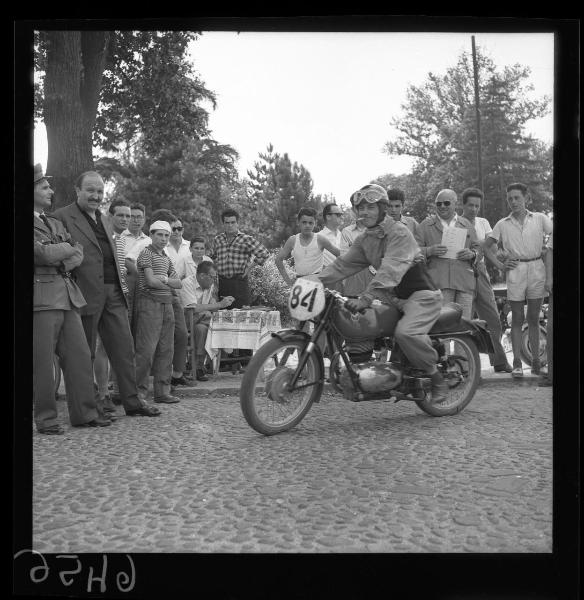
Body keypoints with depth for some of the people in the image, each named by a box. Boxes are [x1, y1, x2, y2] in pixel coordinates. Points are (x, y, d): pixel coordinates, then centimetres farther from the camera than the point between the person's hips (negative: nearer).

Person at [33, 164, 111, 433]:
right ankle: (46, 418, 9)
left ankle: (84, 413, 13)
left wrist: (55, 256, -6)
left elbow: (78, 255, 12)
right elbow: (42, 253, -15)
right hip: (42, 297, -7)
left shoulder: (56, 223, 22)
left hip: (68, 295, 7)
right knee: (42, 361, -1)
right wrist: (66, 248, 1)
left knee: (80, 356, 5)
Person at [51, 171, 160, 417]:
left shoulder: (104, 220, 20)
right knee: (85, 354, 4)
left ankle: (132, 401, 13)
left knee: (124, 349, 6)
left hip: (113, 294, 7)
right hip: (87, 294, -7)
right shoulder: (63, 217, -4)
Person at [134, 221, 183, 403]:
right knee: (146, 349, -9)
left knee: (166, 350, 6)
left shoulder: (166, 258, 21)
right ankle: (139, 390, -2)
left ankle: (162, 391, 11)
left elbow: (179, 284, 14)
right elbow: (150, 281, -12)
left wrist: (164, 279, -5)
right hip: (150, 303, -7)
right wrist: (170, 284, 2)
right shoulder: (146, 253, -2)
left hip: (167, 304, 7)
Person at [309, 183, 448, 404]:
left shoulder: (399, 232, -17)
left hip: (421, 294, -8)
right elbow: (343, 264, 5)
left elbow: (391, 270, -30)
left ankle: (437, 379, -12)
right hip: (394, 296, 8)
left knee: (405, 332, -32)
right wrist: (314, 280, -10)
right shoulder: (364, 240, 10)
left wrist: (366, 298, -41)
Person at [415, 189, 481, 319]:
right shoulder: (425, 225, 10)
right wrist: (429, 251, -17)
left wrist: (472, 254, -4)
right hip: (438, 283, -3)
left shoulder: (466, 225, 20)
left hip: (465, 282, 3)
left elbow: (478, 248, 19)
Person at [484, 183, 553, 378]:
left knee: (533, 318, 5)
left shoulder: (540, 219, 6)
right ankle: (517, 362, 3)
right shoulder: (502, 224, 7)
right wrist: (499, 265, 3)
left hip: (537, 269, 0)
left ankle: (536, 360, 12)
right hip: (515, 271, 0)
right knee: (517, 318, 0)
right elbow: (487, 246, 12)